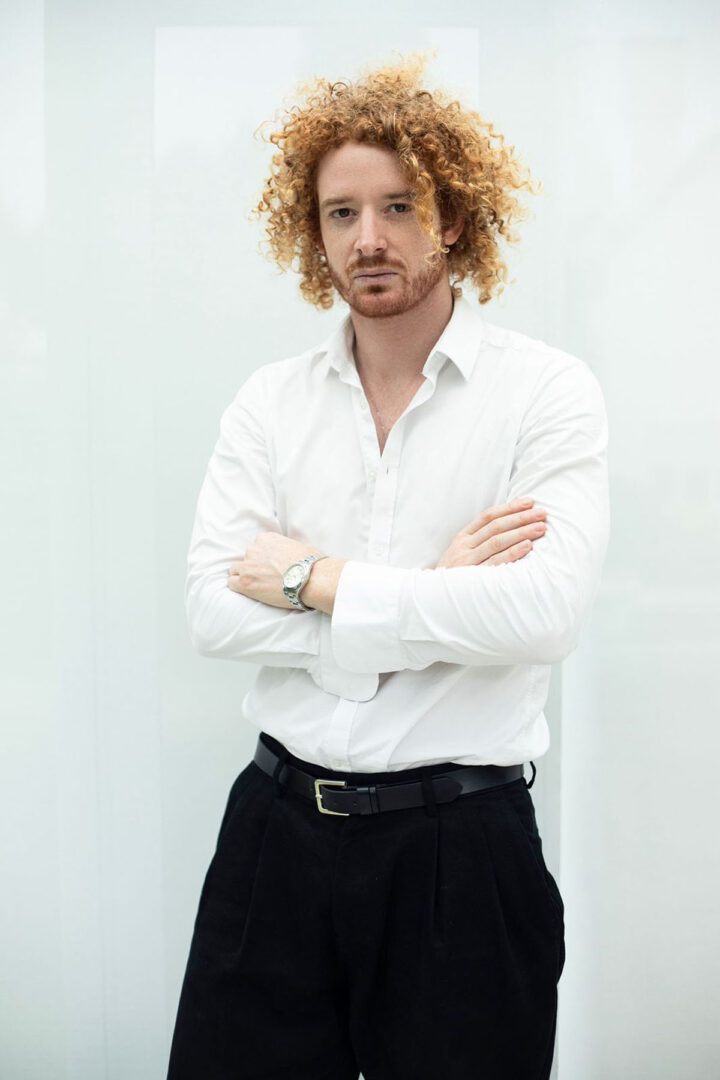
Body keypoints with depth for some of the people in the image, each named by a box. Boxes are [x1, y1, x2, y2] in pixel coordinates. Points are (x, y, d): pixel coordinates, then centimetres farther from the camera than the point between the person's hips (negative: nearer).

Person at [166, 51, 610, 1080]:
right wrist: (433, 602, -13)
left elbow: (545, 614, -19)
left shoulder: (546, 389, -5)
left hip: (461, 839, -3)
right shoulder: (271, 399, 5)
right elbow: (214, 611, -6)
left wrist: (315, 579, -12)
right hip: (278, 826, 3)